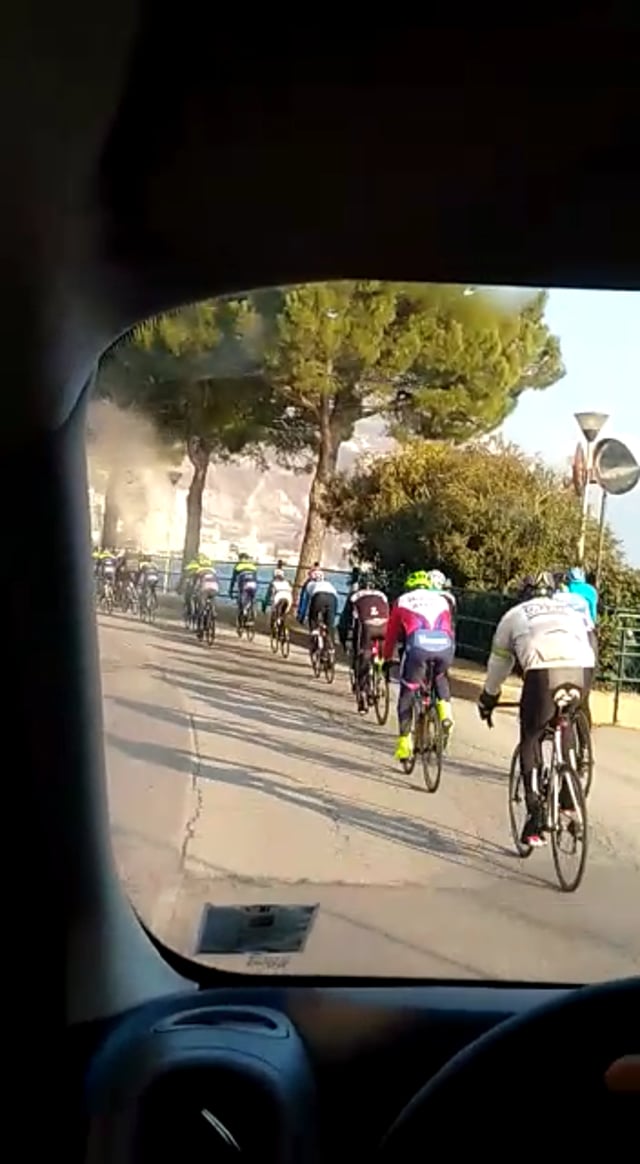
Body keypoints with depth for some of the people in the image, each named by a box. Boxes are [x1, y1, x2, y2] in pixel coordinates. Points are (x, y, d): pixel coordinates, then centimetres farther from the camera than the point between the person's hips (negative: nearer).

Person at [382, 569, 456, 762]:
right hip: (445, 646, 2)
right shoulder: (442, 600, 32)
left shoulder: (402, 601, 26)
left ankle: (404, 741, 10)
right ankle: (445, 708, 13)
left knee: (407, 694, 14)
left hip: (418, 645, -2)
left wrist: (387, 659, 43)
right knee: (441, 677, 35)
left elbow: (391, 635, 30)